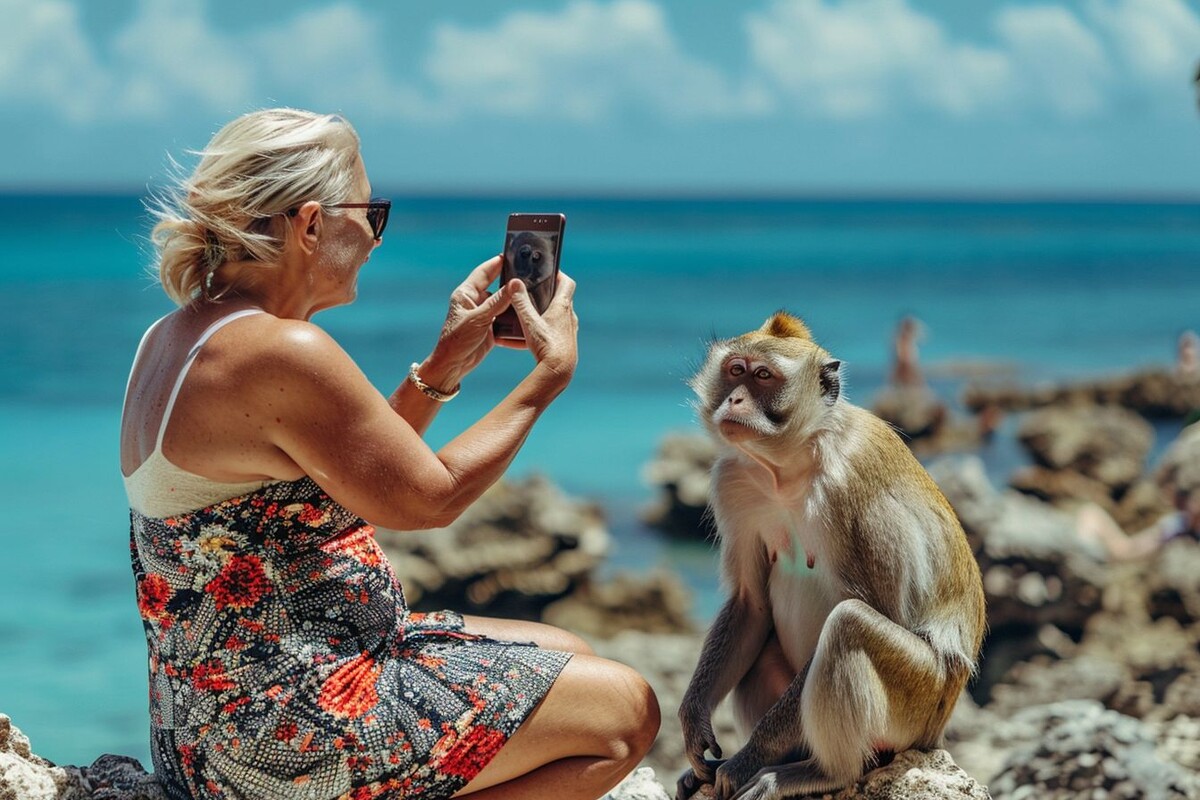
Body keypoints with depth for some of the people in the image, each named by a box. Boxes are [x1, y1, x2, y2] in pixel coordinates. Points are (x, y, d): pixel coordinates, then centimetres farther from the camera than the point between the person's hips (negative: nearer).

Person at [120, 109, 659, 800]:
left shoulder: (176, 337, 9)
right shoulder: (284, 354, -22)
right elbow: (430, 497, -11)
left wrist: (443, 367, 11)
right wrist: (550, 374, 0)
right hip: (288, 733, -11)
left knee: (569, 655, 20)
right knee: (625, 711, -5)